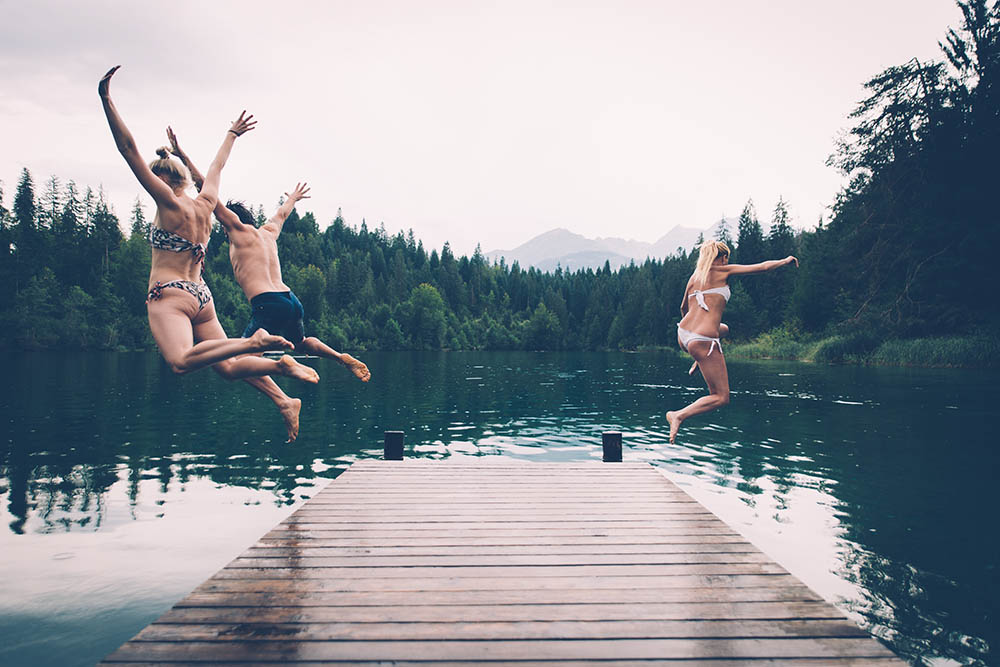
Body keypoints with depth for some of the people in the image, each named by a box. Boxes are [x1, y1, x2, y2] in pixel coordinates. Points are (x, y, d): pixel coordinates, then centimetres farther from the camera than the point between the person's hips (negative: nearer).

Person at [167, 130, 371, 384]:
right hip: (291, 300, 8)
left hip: (268, 304, -8)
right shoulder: (269, 231, 23)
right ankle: (345, 359, 25)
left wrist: (183, 156, 7)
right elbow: (282, 214, 45)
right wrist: (293, 198, 65)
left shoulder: (239, 229, 6)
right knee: (301, 342, 35)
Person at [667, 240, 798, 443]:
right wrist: (786, 260, 26)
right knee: (721, 398, 2)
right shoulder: (724, 270, 1)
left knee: (723, 328, 40)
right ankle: (679, 415, -14)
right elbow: (763, 267, 7)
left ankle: (698, 364, 25)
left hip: (683, 336, 8)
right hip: (703, 341, -8)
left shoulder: (694, 276, 16)